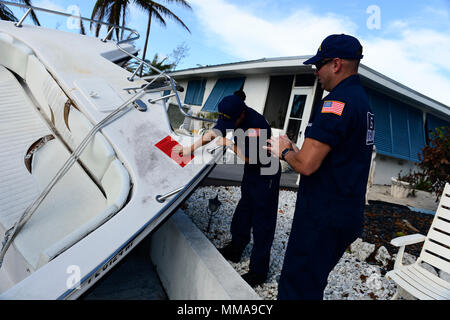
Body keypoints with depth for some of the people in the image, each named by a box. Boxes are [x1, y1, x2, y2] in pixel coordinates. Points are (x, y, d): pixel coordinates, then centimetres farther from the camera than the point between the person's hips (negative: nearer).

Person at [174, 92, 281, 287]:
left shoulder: (256, 125, -31)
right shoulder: (233, 116, -5)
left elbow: (249, 157, -24)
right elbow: (214, 132, 6)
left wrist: (229, 144, -14)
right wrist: (191, 148, 4)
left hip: (266, 176, -9)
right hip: (251, 172, 9)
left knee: (262, 222, -2)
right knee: (243, 212, 20)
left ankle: (258, 272, 10)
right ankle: (234, 251, 39)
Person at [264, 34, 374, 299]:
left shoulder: (339, 101, -19)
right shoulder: (362, 99, 15)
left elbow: (306, 165, -25)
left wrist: (285, 151, -4)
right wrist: (294, 151, 12)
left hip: (323, 218, -10)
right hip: (347, 216, 10)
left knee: (295, 289, 1)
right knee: (311, 286, 23)